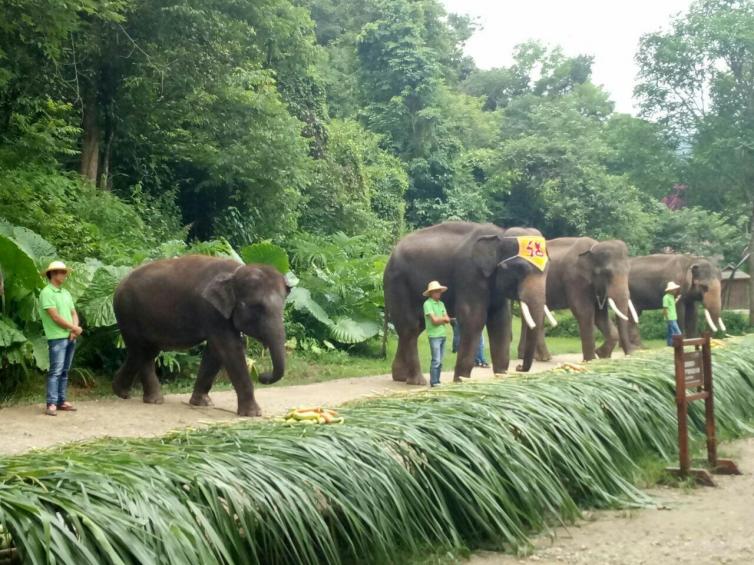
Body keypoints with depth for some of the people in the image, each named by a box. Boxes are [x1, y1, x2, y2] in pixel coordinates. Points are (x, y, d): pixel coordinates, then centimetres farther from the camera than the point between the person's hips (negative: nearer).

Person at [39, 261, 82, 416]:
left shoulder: (66, 293, 16)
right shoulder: (47, 293, -9)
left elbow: (74, 314, 14)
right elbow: (55, 317, -14)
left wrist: (74, 330, -6)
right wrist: (75, 328, -6)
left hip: (71, 338, 7)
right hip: (57, 338, -7)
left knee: (64, 371, 10)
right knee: (55, 371, -10)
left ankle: (61, 401, 14)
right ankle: (51, 404, -11)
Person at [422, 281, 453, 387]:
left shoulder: (441, 304, 15)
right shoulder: (428, 303, -8)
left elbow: (447, 320, 7)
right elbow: (434, 320, -15)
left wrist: (439, 319, -10)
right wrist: (443, 319, 1)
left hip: (442, 335, 7)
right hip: (434, 335, -7)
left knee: (440, 361, 8)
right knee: (436, 360, -10)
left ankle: (437, 381, 12)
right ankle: (433, 382, -6)